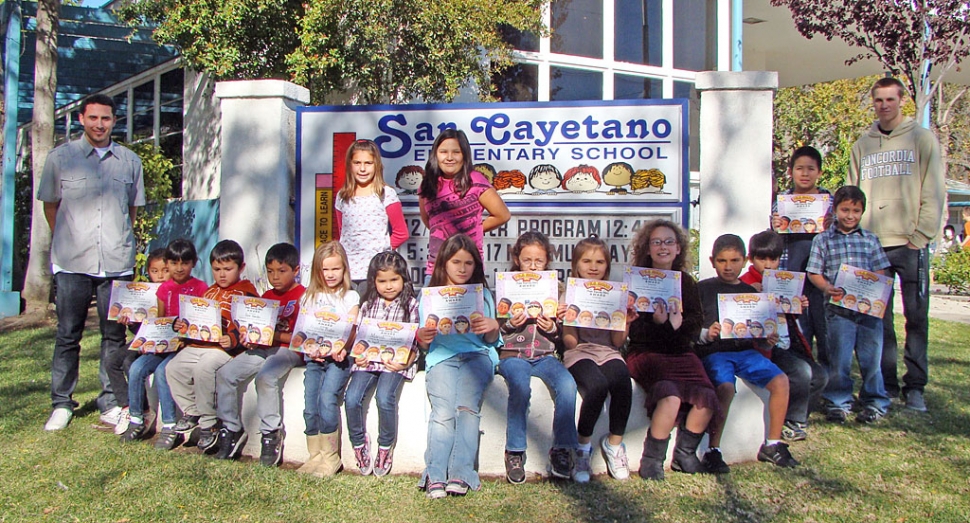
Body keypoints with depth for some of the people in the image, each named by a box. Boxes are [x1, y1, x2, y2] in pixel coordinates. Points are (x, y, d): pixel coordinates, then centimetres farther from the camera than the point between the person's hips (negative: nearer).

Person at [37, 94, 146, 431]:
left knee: (115, 335, 5)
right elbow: (50, 206, 11)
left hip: (117, 263, 1)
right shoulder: (60, 158, 5)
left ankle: (111, 404, 15)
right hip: (72, 263, -1)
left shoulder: (131, 162, 9)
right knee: (68, 335, 5)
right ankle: (61, 404, 16)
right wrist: (69, 240, 9)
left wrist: (119, 240, 12)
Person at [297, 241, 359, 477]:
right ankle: (315, 456, 7)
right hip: (313, 358, 4)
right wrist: (310, 348, -11)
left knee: (327, 398, -22)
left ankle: (331, 457, -11)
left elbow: (352, 330, -2)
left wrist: (341, 349, -22)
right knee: (310, 406, -7)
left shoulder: (350, 296, 8)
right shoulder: (310, 297, 17)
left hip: (338, 357, -4)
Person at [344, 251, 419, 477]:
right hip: (368, 359, 3)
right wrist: (358, 355, -4)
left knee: (384, 398, -28)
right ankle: (359, 444, 7)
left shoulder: (410, 304, 4)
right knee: (351, 399, -19)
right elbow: (359, 335, 16)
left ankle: (385, 447, -3)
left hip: (395, 361, -3)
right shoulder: (368, 304, 14)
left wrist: (405, 362, -17)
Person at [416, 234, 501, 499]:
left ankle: (460, 474, -29)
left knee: (466, 407, -26)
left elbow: (491, 341, 14)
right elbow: (425, 344, 14)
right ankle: (435, 476, -29)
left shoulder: (483, 295, 19)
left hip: (476, 354, 0)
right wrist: (422, 337, -10)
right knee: (443, 412, -25)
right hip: (441, 355, 0)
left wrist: (493, 327, -9)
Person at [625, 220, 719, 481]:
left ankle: (685, 454, 6)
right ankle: (652, 459, -9)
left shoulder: (686, 281, 15)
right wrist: (657, 323, -24)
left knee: (706, 398, -20)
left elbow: (696, 323, 5)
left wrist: (679, 325, -16)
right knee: (671, 395, -30)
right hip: (646, 352, -4)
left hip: (681, 351, 4)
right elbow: (634, 330, -5)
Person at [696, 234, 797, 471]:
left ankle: (773, 444, -2)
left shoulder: (750, 292, 19)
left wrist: (768, 341, -3)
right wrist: (706, 334, -22)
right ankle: (713, 451, -19)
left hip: (745, 351, 5)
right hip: (713, 352, -4)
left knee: (780, 380, -18)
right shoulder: (703, 289, 5)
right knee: (725, 388, -32)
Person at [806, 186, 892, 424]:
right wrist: (827, 287, -16)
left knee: (871, 357, 5)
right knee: (839, 358, 3)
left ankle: (875, 402, 20)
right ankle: (839, 402, 16)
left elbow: (880, 271, 11)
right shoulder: (823, 240, 6)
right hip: (839, 308, -1)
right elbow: (814, 272, 3)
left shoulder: (870, 239, 12)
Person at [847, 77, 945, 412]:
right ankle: (885, 383, 13)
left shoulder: (922, 139, 5)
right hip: (871, 244, 3)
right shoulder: (862, 146, 14)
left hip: (911, 244, -2)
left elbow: (934, 192, 0)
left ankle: (914, 386, 8)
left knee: (916, 316, 0)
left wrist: (921, 235, -9)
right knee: (878, 318, 5)